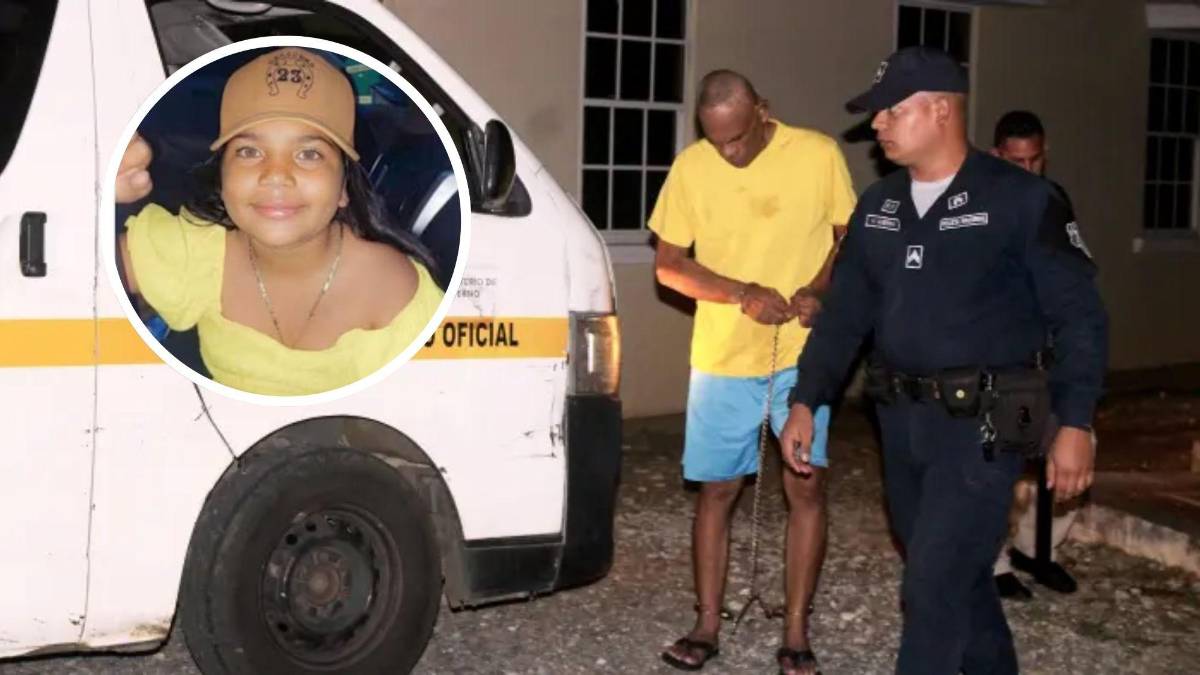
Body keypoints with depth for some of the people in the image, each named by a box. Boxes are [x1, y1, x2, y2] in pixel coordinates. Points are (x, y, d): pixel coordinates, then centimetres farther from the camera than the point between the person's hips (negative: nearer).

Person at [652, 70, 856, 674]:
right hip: (722, 358, 1)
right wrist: (744, 294, -16)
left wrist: (819, 289, -17)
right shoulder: (691, 166, -5)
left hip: (804, 355, -1)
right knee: (716, 489, 7)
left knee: (806, 487, 0)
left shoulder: (819, 154, -7)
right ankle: (707, 625, 19)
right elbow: (668, 264, -2)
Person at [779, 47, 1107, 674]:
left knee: (933, 587, -7)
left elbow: (1079, 315, -9)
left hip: (981, 424, -6)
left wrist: (1074, 423, -14)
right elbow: (845, 309, 13)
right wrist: (805, 402, 8)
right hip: (901, 419, 6)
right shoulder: (878, 204, 8)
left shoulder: (1021, 199, -10)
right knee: (956, 574, 19)